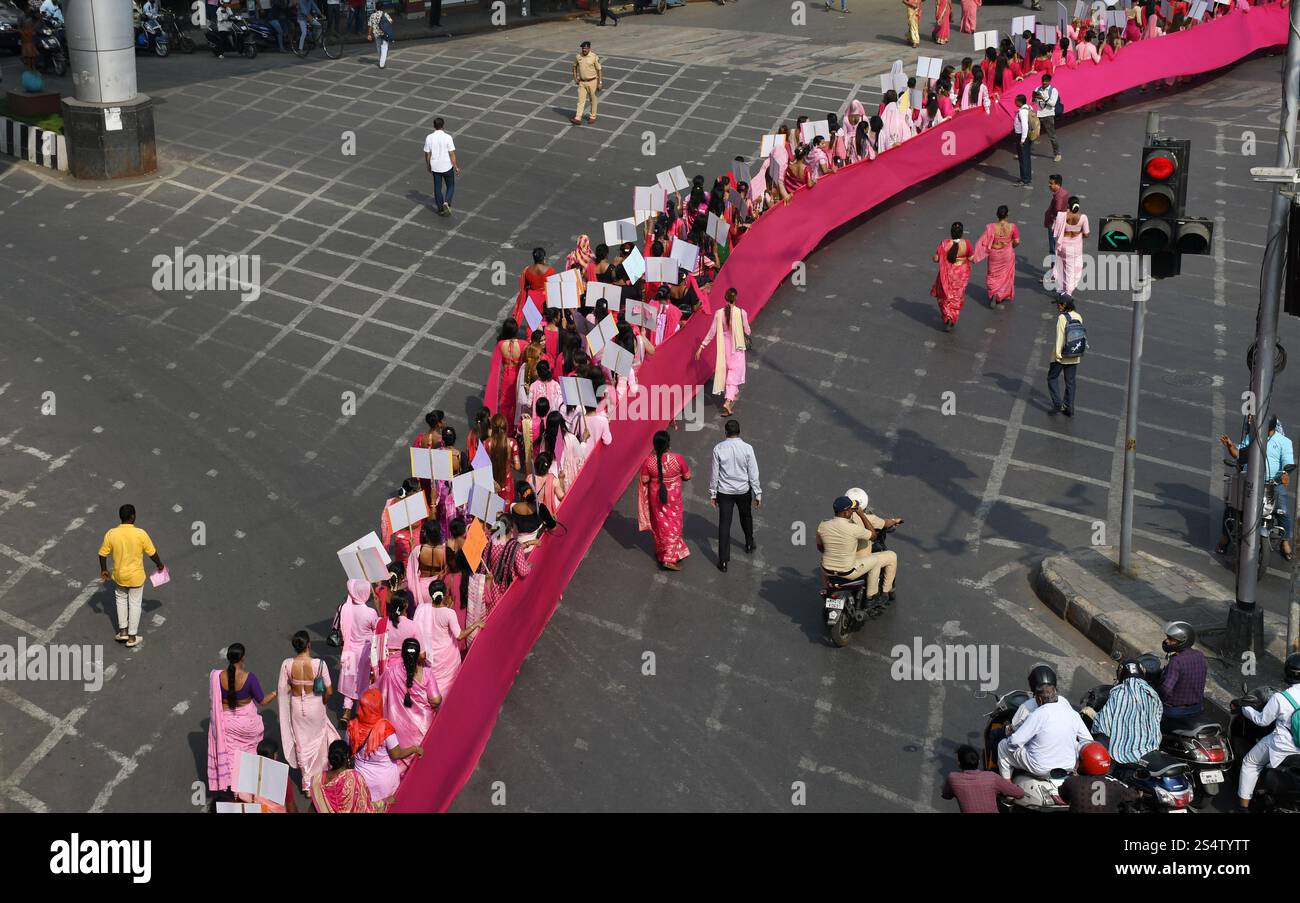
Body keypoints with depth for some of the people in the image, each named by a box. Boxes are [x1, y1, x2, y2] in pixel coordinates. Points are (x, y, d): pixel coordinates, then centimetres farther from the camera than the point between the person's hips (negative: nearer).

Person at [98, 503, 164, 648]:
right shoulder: (141, 534, -21)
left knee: (121, 600, 25)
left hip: (119, 576, 2)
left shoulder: (111, 534, -15)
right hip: (136, 576, -2)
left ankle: (123, 631, 30)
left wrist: (103, 570, 12)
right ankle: (132, 637, 20)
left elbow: (103, 554, -5)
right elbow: (152, 553, -10)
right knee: (135, 604, 13)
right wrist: (159, 565, 9)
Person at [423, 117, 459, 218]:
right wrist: (456, 167, -4)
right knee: (450, 186, 15)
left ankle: (441, 209, 21)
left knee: (437, 188, 15)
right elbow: (452, 154, -13)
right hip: (447, 167, -2)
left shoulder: (429, 138, -7)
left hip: (435, 167, 3)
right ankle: (446, 203, -7)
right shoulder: (447, 137, -16)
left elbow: (427, 154, 0)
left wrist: (428, 166, 16)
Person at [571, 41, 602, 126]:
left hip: (592, 81, -3)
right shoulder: (578, 56, -3)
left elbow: (599, 70, -10)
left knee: (593, 100, 11)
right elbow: (575, 67, 14)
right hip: (582, 82, 3)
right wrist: (575, 78, 6)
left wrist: (600, 83, -13)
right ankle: (578, 119, -8)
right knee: (581, 100, -2)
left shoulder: (594, 57, -14)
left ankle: (592, 117, 26)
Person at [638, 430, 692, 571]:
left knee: (660, 524, 21)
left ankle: (661, 552, 39)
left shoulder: (648, 461, -19)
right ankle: (670, 559, 9)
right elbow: (687, 476, -9)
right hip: (673, 497, -2)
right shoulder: (678, 458, -22)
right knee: (673, 526, 12)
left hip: (656, 497, 2)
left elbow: (644, 480, -8)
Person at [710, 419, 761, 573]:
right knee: (746, 517, 27)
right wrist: (758, 494, 0)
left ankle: (723, 560, 3)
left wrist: (713, 494, 4)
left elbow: (715, 473, -6)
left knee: (724, 524, 3)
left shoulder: (718, 449, -12)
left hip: (724, 491, -1)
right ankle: (749, 543, 49)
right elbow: (753, 473, -9)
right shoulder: (747, 448, -13)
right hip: (743, 491, 1)